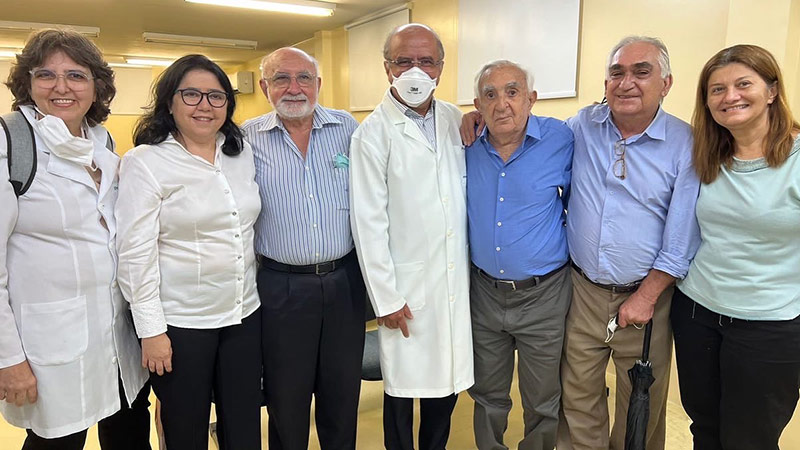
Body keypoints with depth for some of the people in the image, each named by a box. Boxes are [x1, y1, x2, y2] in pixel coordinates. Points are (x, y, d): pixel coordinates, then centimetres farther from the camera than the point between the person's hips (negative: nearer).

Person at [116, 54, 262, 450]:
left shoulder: (243, 154, 6)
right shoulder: (145, 162, -9)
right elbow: (135, 252, -12)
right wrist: (150, 329, -13)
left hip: (245, 315, 5)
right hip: (180, 324, -4)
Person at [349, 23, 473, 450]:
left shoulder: (456, 120, 6)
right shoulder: (373, 133, -8)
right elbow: (368, 222, -11)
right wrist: (385, 298, -10)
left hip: (457, 281, 4)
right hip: (407, 286, -4)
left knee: (447, 380, 16)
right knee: (403, 387, 9)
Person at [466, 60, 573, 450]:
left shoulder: (561, 140, -11)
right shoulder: (468, 146, -4)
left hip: (543, 297, -2)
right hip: (483, 293, 3)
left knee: (543, 405, 15)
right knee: (487, 398, 21)